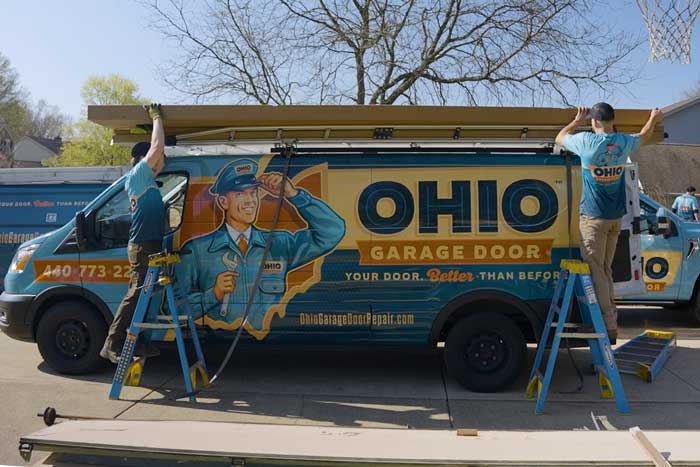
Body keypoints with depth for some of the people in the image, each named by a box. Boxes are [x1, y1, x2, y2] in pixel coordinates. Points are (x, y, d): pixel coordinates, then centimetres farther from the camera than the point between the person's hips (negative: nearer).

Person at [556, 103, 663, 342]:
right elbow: (644, 137, 26)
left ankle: (608, 326, -8)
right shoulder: (624, 143, 2)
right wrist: (654, 118, 46)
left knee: (595, 270, -4)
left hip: (593, 216, -6)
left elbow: (560, 137, 7)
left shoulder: (586, 141, -12)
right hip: (616, 217, 6)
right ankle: (610, 321, 18)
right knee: (606, 270, 14)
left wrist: (578, 120, 23)